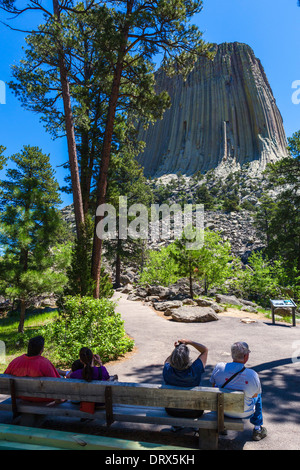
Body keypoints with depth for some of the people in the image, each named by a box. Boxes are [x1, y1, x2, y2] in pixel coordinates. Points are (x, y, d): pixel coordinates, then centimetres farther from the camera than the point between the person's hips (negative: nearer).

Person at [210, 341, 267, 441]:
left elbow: (213, 385, -2)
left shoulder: (219, 367, -21)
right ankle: (257, 429, 40)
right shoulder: (252, 375, -25)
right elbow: (255, 395, -7)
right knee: (258, 396, 28)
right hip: (245, 414, -1)